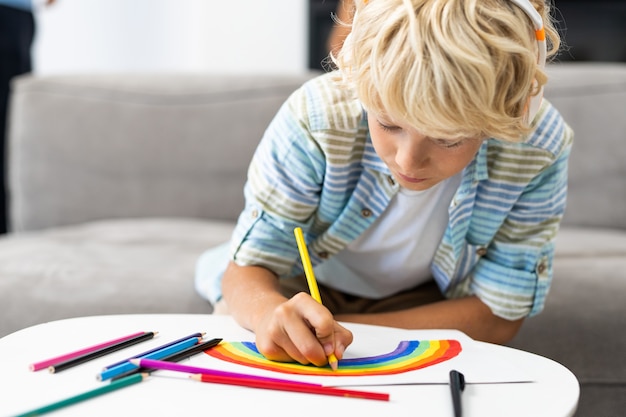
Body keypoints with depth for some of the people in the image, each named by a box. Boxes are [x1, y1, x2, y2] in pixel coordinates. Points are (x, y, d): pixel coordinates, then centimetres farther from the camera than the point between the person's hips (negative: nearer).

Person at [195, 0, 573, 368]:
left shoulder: (541, 148, -28)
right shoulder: (315, 118, -31)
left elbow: (498, 317, -20)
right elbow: (249, 268, -22)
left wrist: (343, 329, -30)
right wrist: (268, 312, -49)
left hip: (426, 302, 0)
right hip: (305, 288, 1)